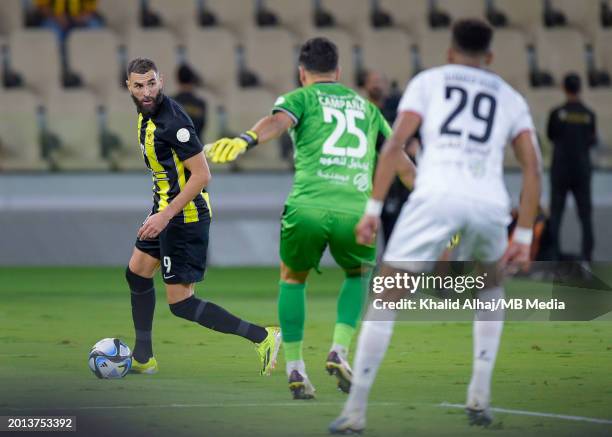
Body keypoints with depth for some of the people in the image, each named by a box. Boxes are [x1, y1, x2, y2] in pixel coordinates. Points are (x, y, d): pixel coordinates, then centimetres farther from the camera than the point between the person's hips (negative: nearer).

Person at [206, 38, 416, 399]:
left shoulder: (300, 98, 17)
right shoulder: (366, 107, 28)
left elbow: (278, 121, -8)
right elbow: (401, 161, 31)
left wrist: (245, 140, -26)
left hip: (307, 206, -2)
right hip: (355, 210, 2)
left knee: (293, 278, 24)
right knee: (357, 274, 31)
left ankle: (295, 370, 19)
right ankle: (340, 352, 12)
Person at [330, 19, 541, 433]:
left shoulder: (429, 81, 20)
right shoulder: (510, 96, 25)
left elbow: (395, 143, 6)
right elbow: (532, 168, 14)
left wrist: (373, 209, 4)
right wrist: (523, 237, 15)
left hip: (437, 196, -2)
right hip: (490, 201, 2)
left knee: (386, 300, 7)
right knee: (491, 285, 31)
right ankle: (480, 398, 21)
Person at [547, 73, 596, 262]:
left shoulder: (557, 113, -6)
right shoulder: (589, 115, -2)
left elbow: (551, 136, 8)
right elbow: (592, 140, 6)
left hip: (560, 169, -1)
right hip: (582, 169, 1)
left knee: (555, 213, 4)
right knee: (585, 214, 5)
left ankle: (554, 254, -4)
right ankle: (587, 255, -2)